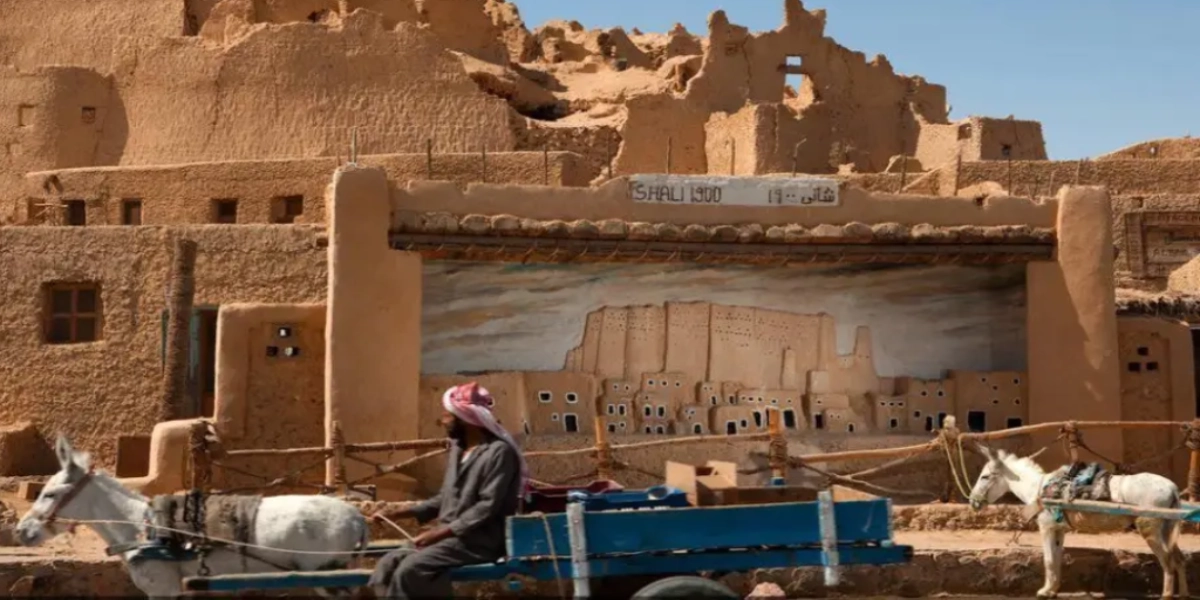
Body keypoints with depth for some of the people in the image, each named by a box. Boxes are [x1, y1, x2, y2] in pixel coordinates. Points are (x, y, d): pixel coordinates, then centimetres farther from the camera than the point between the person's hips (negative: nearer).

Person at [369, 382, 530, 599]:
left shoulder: (499, 451, -12)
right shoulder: (457, 449, 16)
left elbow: (488, 507, -18)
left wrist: (441, 532, -21)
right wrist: (404, 512, 9)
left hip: (479, 541, -9)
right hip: (449, 535, 9)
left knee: (411, 569, -27)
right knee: (388, 564, -11)